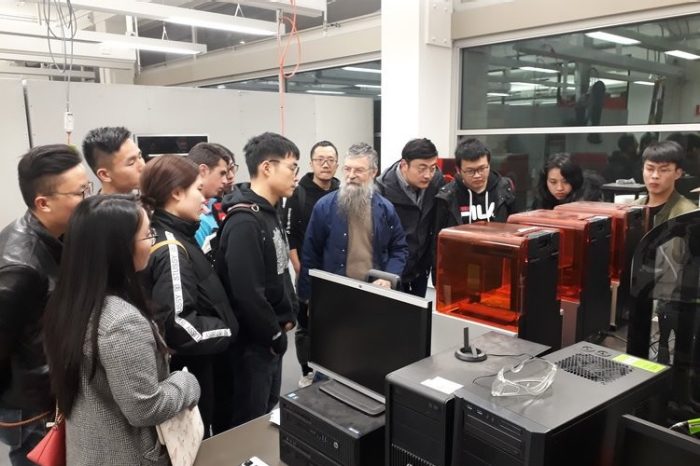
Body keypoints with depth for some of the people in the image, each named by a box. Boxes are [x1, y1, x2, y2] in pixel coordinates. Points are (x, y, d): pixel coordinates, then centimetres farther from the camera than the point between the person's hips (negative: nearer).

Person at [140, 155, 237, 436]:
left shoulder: (176, 237, 6)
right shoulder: (170, 249, -24)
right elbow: (178, 323, -32)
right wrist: (225, 331, -18)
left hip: (197, 366, 9)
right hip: (189, 373, -9)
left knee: (207, 434, 24)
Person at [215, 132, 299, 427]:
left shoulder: (269, 214, 8)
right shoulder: (244, 222, -24)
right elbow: (248, 293, -28)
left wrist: (289, 315, 6)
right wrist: (274, 334, -16)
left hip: (271, 336, 9)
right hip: (254, 341, -9)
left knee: (269, 412, 25)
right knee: (250, 421, 8)